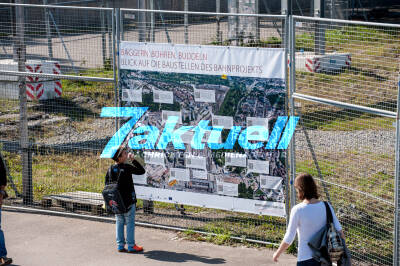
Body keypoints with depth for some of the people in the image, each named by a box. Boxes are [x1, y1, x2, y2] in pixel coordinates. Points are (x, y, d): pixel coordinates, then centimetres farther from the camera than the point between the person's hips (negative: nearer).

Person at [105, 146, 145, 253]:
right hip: (128, 200, -6)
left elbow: (107, 185, 7)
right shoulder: (127, 168, -16)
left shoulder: (110, 169, 2)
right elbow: (142, 171, -8)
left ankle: (120, 245, 16)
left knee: (119, 222, 13)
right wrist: (133, 160, -6)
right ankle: (131, 246, 6)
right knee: (130, 223, 3)